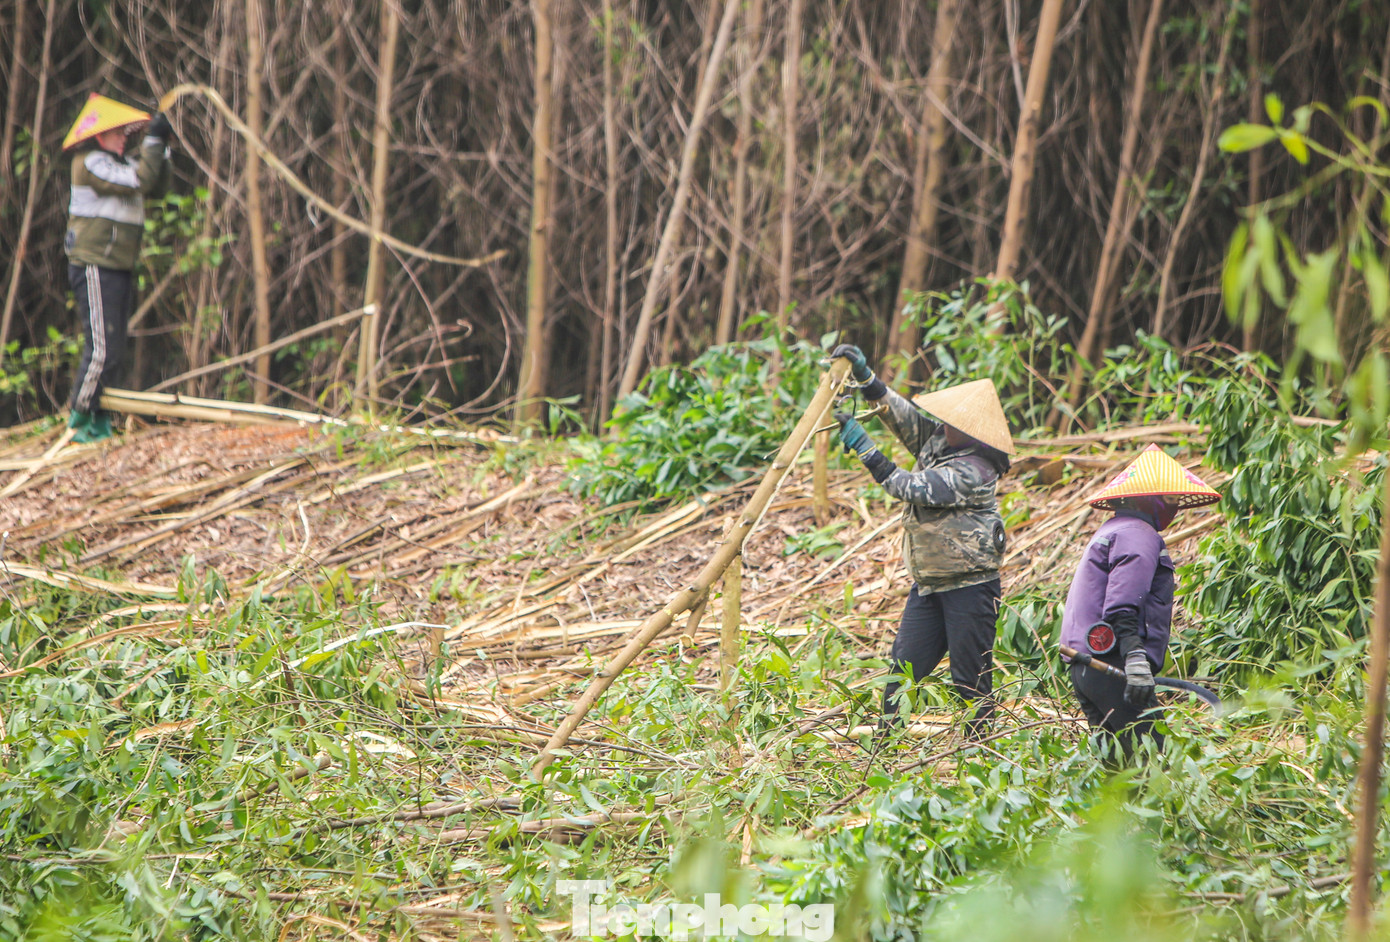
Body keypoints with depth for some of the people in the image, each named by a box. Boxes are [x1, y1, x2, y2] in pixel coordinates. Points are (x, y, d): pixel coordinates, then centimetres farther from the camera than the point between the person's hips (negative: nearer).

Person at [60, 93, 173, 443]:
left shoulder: (120, 163, 16)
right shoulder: (91, 163, -13)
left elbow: (157, 188, 13)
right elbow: (140, 181, -23)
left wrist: (162, 148, 4)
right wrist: (153, 141, -17)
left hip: (120, 268, 10)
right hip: (94, 267, -10)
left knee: (112, 350, 10)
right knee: (103, 349, -12)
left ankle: (99, 422, 15)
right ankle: (78, 422, -4)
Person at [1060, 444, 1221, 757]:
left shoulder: (1112, 531, 27)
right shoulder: (1138, 535, -7)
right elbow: (1122, 608, -20)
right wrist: (1136, 659, -28)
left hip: (1086, 668, 11)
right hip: (1111, 666, -11)